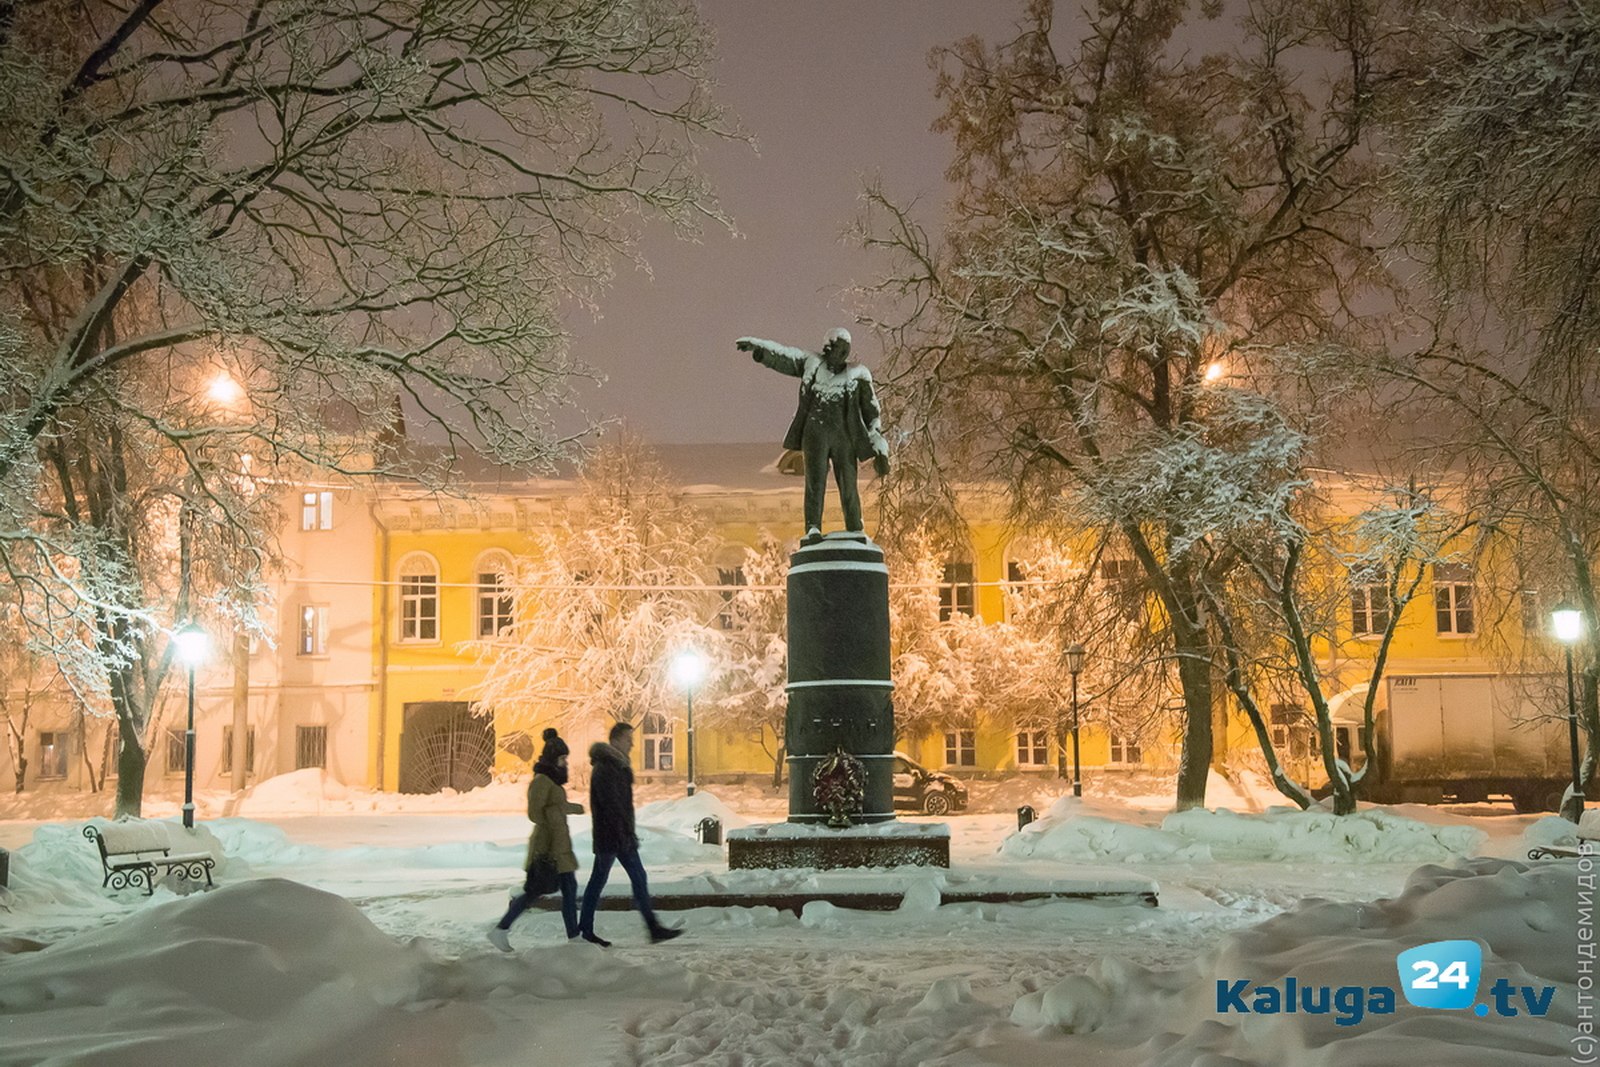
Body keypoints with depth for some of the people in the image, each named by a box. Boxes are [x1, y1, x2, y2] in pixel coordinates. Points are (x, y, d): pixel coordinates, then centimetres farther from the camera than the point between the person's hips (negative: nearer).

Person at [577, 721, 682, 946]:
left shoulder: (618, 766, 15)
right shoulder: (604, 769, -16)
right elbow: (611, 804, -22)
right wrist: (624, 834, -23)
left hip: (622, 835, 9)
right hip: (609, 836, -9)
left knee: (639, 878, 5)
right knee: (598, 881, 1)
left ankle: (653, 927, 5)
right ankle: (585, 930, 11)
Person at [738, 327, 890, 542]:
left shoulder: (858, 375, 7)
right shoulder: (813, 364, 9)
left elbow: (872, 412, 8)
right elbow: (781, 356, -1)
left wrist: (880, 450, 4)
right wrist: (757, 347, -20)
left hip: (845, 437, 0)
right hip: (816, 434, 0)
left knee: (849, 487, 0)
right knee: (815, 482, -10)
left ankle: (855, 534, 11)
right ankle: (813, 530, -12)